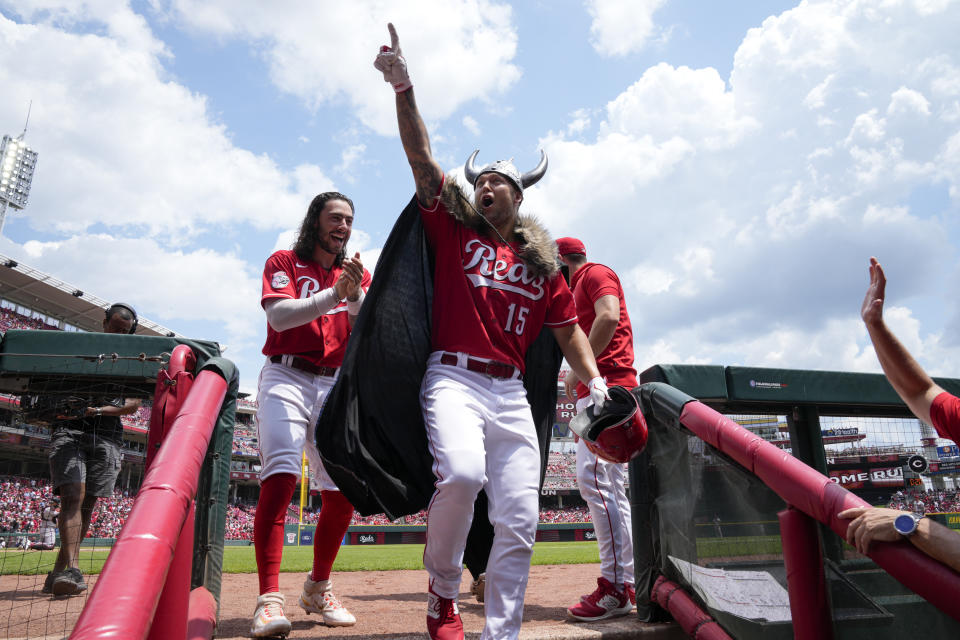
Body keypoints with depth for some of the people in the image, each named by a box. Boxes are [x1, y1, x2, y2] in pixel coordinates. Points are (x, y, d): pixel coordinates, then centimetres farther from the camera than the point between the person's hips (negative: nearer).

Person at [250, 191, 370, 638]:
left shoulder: (357, 274, 15)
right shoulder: (284, 262, 7)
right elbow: (280, 316, -11)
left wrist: (355, 296, -16)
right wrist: (334, 294, -22)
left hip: (337, 387, 4)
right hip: (286, 379, -3)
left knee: (342, 491, 0)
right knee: (280, 478, -20)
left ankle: (318, 589, 19)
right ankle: (269, 600, -16)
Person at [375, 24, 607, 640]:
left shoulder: (542, 262, 16)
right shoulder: (453, 228, 11)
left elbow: (569, 330, 16)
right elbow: (422, 157, 1)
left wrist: (596, 383, 1)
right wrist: (403, 86, -9)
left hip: (511, 391, 4)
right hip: (453, 377, -3)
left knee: (519, 520, -2)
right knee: (461, 475, -28)